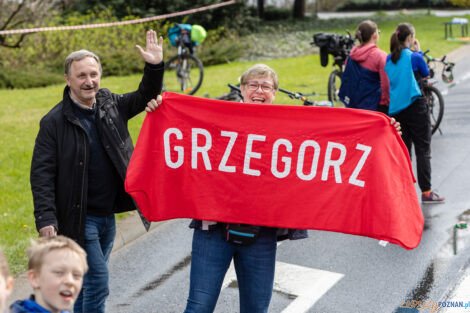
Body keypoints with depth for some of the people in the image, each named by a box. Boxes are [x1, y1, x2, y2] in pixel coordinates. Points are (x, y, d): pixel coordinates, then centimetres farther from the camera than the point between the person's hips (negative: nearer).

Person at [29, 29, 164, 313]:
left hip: (108, 216, 6)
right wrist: (46, 219, -18)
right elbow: (42, 173, -11)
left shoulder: (110, 104, 5)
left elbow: (146, 97, 16)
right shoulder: (54, 122, -10)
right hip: (79, 218, -6)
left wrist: (155, 67, -4)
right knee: (98, 282, -10)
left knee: (90, 282, 16)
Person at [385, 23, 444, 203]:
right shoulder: (414, 57, -10)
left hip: (395, 109, 6)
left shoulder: (389, 58, 5)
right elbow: (426, 75, 7)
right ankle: (426, 192, -1)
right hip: (415, 106, -6)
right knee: (423, 151, -1)